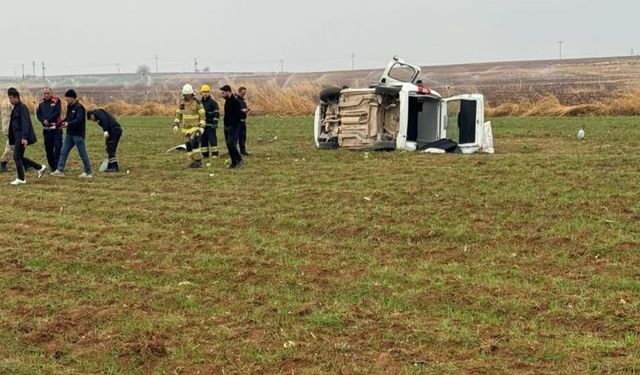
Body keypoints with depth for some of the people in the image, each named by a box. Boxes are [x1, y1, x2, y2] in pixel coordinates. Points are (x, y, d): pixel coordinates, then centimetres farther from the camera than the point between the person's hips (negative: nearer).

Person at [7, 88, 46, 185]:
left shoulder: (22, 107, -13)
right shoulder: (16, 108, 16)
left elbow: (25, 123, -20)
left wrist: (24, 137, -27)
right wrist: (12, 139, 22)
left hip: (22, 137, -10)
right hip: (18, 137, 10)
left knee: (17, 156, -7)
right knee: (19, 157, 11)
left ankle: (21, 179, 1)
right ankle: (40, 168, 19)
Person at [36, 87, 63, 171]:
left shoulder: (56, 101, -3)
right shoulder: (41, 103, 11)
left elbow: (57, 112, -12)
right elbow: (38, 114, 6)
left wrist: (48, 120, -14)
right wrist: (43, 121, -13)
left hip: (56, 128, -5)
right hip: (46, 129, 5)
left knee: (58, 147, -9)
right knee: (48, 148, 8)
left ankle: (58, 166, -5)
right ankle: (52, 166, 18)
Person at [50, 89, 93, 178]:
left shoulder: (79, 107, -14)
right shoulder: (69, 107, 13)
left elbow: (79, 120, -24)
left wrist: (68, 124, -34)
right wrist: (62, 123, 3)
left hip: (78, 134, -9)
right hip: (70, 134, 9)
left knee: (82, 153, -1)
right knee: (63, 152, 6)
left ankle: (88, 172, 7)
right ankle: (60, 170, 9)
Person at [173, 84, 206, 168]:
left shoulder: (197, 102, -12)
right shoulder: (181, 102, 2)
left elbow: (202, 115, -10)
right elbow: (178, 114, 11)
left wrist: (202, 127, -16)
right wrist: (176, 124, 1)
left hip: (195, 127, -5)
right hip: (186, 128, 5)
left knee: (194, 143, -20)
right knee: (188, 145, 4)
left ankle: (198, 161, -13)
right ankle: (194, 161, 14)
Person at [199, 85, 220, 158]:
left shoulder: (213, 102, -4)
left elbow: (216, 113, -8)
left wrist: (215, 123, -16)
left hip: (210, 124, -6)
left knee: (212, 138, -7)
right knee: (203, 140, 7)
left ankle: (215, 153, -2)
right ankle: (205, 154, 15)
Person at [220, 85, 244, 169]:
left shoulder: (235, 101, -14)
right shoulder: (227, 101, 14)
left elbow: (239, 115, -19)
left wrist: (234, 125, -19)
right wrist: (225, 124, 12)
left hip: (233, 127, -9)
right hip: (227, 127, 9)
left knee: (231, 144, -15)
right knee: (229, 145, 9)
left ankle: (239, 160, -4)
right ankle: (234, 163, 15)